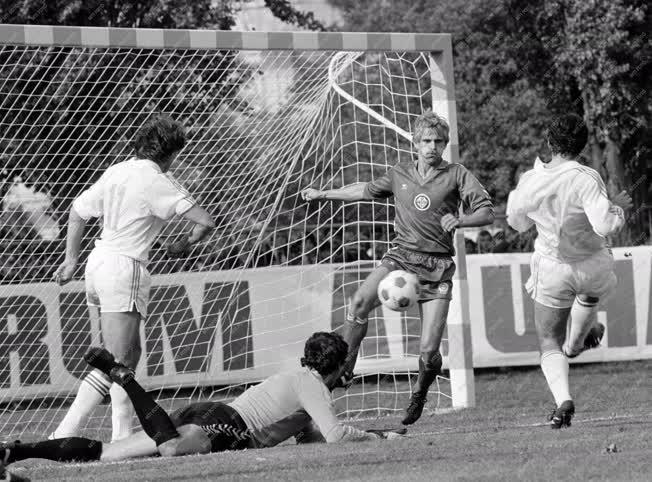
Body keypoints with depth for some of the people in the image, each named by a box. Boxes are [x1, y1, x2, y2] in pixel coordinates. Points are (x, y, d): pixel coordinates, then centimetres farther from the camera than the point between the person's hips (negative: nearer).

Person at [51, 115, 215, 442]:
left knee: (130, 353, 15)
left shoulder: (116, 171, 12)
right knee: (115, 362, -9)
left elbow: (78, 211, 21)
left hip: (98, 262, 9)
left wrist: (72, 259, 28)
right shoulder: (157, 181, -10)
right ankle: (65, 434, -16)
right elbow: (206, 221, -13)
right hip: (125, 268, -9)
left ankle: (122, 434, 11)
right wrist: (186, 243, 6)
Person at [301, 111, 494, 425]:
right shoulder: (399, 175, 14)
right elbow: (366, 190, 31)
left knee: (429, 352, -9)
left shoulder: (456, 175, 4)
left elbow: (487, 213, 0)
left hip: (437, 266, -2)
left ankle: (419, 396, 21)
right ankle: (343, 370, -16)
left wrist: (459, 221, -20)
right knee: (360, 302, -28)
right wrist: (322, 195, 34)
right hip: (401, 255, 2)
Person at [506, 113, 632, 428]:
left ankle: (562, 399, -15)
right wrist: (617, 207, -7)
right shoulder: (586, 180, -21)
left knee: (549, 343, 8)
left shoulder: (530, 181, -9)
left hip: (551, 270, 1)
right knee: (589, 294, 38)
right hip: (593, 266, -1)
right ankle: (575, 343, 64)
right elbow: (605, 225, -26)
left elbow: (517, 222, 7)